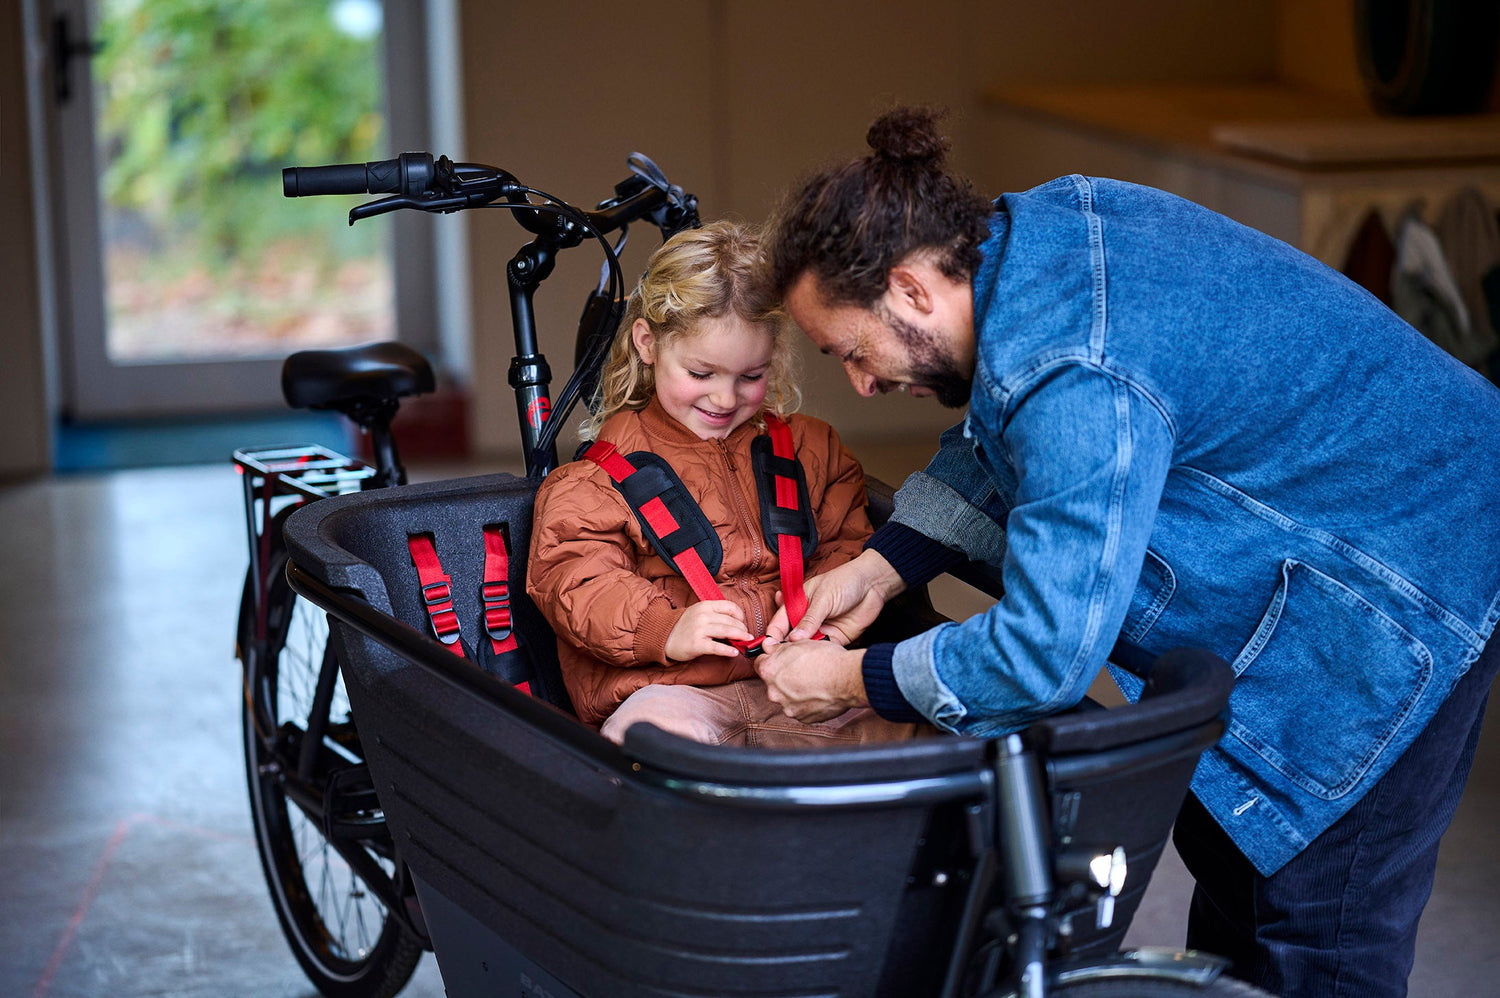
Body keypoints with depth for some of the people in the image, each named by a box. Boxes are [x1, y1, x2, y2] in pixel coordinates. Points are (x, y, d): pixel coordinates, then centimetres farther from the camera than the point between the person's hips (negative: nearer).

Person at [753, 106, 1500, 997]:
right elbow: (997, 450, 13)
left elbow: (1046, 653, -31)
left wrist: (852, 681, -18)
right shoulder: (1034, 230, -4)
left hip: (1410, 582, -10)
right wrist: (880, 568, 1)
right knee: (1229, 849, 20)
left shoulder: (1075, 381, -33)